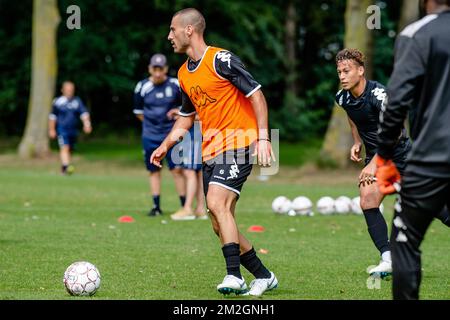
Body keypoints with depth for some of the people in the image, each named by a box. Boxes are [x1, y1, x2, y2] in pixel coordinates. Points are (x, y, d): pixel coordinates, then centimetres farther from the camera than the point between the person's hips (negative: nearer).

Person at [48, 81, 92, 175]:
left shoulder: (77, 101, 7)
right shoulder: (57, 101, 1)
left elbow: (84, 113, -1)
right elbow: (52, 117, 8)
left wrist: (86, 124, -18)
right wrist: (51, 130, 6)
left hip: (73, 130, 4)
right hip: (62, 128, -4)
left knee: (70, 149, 10)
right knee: (65, 147, -19)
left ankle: (63, 169, 23)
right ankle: (66, 167, -29)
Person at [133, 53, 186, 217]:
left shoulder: (175, 85, -4)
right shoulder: (142, 87, -3)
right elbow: (138, 112, 8)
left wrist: (178, 112, -10)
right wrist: (153, 123, 1)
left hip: (172, 134, -1)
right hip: (150, 136, 1)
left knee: (177, 169, -6)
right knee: (154, 171, 7)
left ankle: (185, 205, 0)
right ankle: (156, 206, 14)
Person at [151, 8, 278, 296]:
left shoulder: (220, 59, -11)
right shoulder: (184, 74, 14)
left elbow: (256, 94, -12)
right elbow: (187, 117, 26)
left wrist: (263, 137, -19)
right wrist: (165, 146, 14)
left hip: (238, 142, -8)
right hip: (211, 151, 8)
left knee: (217, 202, -26)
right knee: (220, 225, 5)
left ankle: (234, 276, -28)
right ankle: (264, 276, 17)